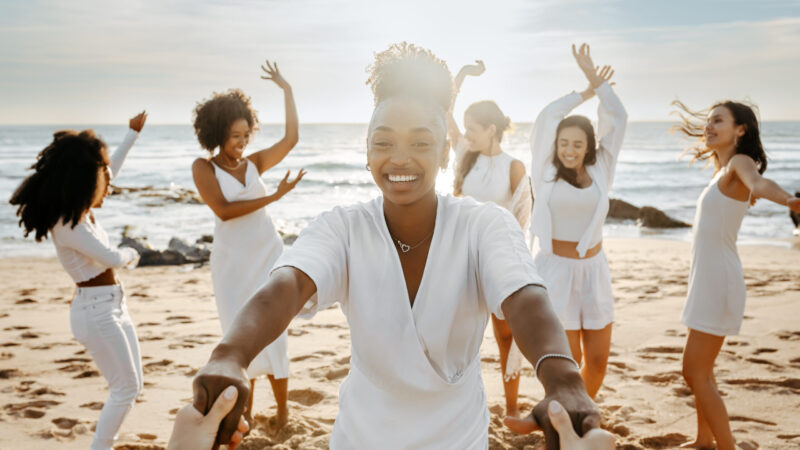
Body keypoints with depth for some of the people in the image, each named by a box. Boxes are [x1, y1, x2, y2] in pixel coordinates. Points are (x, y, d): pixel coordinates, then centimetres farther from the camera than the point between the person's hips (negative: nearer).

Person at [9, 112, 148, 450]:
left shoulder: (80, 210, 5)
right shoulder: (67, 225, -22)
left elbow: (109, 173, 20)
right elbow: (112, 258, -20)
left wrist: (133, 134, 25)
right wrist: (131, 255, 3)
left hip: (113, 305, 9)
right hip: (95, 311, -9)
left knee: (131, 385, 14)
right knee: (125, 388, -2)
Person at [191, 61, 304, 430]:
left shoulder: (254, 163, 5)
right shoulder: (204, 167, -3)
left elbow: (290, 140, -6)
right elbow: (224, 210, -15)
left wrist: (287, 90, -7)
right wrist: (273, 197, -19)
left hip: (268, 257, 2)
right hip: (232, 263, -2)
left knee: (273, 336, 3)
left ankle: (282, 412, 14)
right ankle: (245, 411, 19)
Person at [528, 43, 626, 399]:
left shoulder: (599, 172, 4)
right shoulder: (547, 173, -1)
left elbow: (616, 118, 3)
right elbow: (548, 116, -7)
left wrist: (595, 80, 7)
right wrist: (588, 90, 5)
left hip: (593, 271, 3)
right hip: (556, 271, -3)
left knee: (598, 361, 8)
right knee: (568, 361, -4)